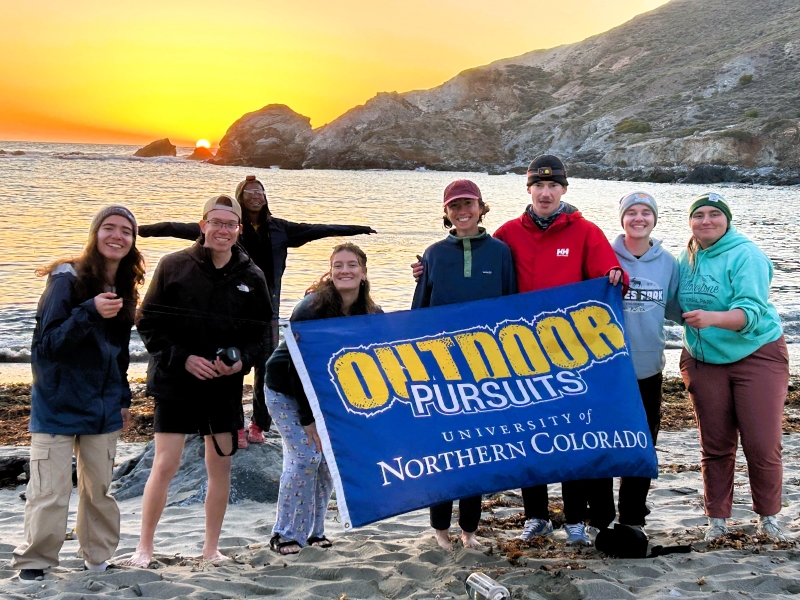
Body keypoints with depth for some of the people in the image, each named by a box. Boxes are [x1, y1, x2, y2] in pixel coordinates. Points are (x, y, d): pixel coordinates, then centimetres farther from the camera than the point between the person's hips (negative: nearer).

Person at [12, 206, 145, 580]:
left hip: (102, 409, 6)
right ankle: (33, 564, 11)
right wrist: (90, 312, -30)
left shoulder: (124, 290, 8)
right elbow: (47, 344, -18)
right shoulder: (68, 279, -12)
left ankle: (97, 559, 25)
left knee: (100, 488, 10)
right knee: (51, 493, -5)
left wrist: (123, 399, 17)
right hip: (58, 406, -6)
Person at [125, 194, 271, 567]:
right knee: (165, 466, -5)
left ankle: (211, 549, 23)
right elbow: (148, 324, -4)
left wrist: (241, 361, -11)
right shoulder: (174, 266, -5)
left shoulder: (251, 277, 3)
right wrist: (183, 358, -15)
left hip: (225, 386, 3)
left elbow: (261, 334, 9)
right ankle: (144, 547, 10)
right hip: (175, 383, -3)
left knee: (221, 465, 8)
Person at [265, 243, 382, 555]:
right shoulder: (311, 309, -26)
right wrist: (308, 419, -21)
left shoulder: (371, 315, -10)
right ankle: (285, 535, -2)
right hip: (286, 391, -5)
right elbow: (298, 366, -23)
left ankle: (314, 530, 14)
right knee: (305, 456, -14)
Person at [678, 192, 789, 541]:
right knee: (715, 445, 8)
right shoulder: (687, 258, 4)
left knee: (762, 444, -4)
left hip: (756, 356, -5)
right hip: (703, 362, 5)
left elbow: (751, 310, -27)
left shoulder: (745, 255, -14)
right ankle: (717, 518, 20)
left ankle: (768, 518, 15)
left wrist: (711, 318, -42)